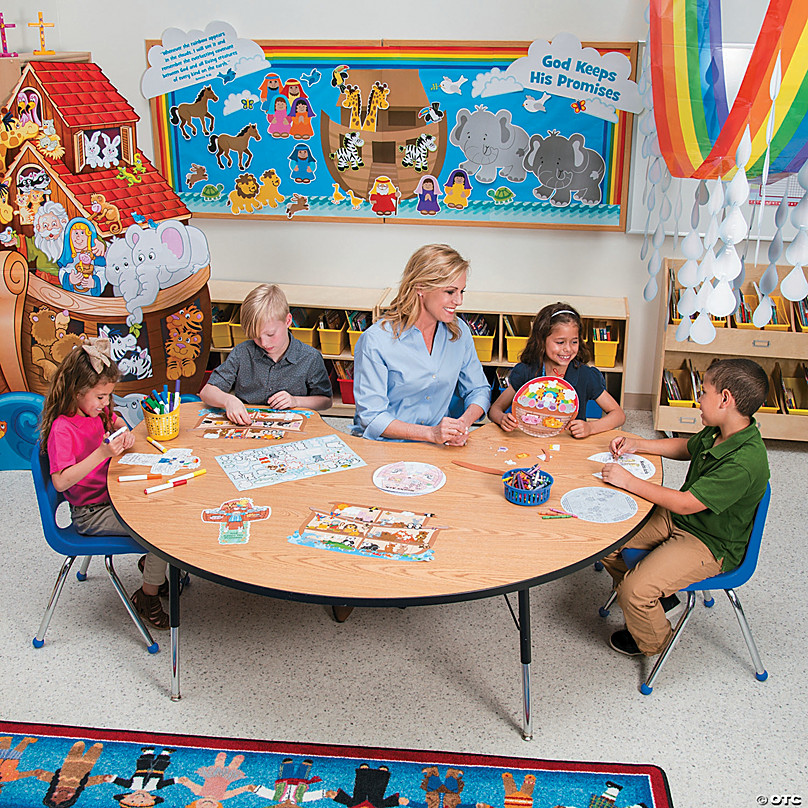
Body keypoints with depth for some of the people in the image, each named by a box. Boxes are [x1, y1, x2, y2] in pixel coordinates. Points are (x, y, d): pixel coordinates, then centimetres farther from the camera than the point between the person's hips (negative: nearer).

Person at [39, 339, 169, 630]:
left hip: (114, 495, 9)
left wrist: (125, 433, 3)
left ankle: (152, 562, 20)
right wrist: (101, 454, -37)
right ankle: (147, 597, 0)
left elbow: (118, 421, 27)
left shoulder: (96, 412, 3)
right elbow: (61, 481, -30)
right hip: (91, 514, -8)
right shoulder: (62, 428, -22)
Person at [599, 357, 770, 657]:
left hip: (709, 545, -9)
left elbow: (685, 503, -29)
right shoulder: (717, 433, -4)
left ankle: (652, 642, 13)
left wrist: (628, 481, -23)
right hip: (677, 520, 9)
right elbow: (686, 447, 20)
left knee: (636, 590, -22)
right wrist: (638, 445, 10)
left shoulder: (745, 463, -32)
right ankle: (656, 598, 26)